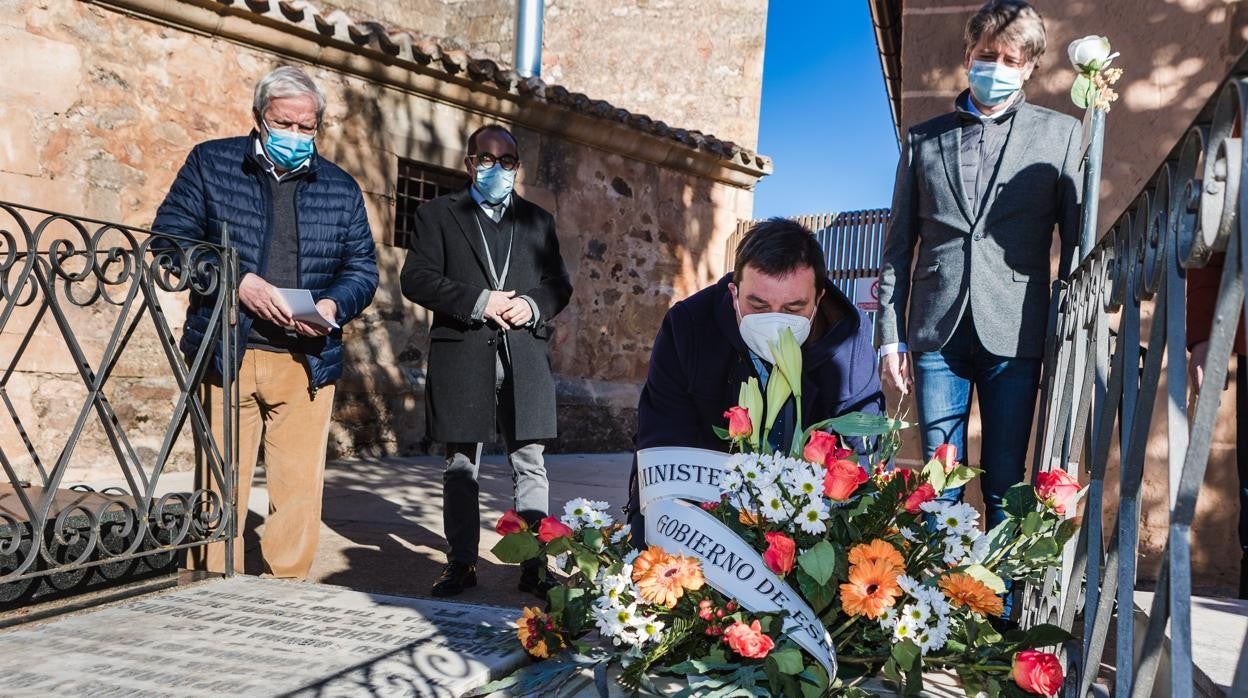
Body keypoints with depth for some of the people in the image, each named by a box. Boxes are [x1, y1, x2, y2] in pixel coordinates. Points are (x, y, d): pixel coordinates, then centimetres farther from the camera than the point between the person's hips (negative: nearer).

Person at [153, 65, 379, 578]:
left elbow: (363, 269, 13)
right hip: (225, 354, -1)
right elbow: (170, 236, 1)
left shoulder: (341, 188, 13)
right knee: (220, 484, 2)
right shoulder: (211, 162, 8)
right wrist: (237, 282, -13)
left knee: (299, 488, 1)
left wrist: (333, 305, -9)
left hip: (307, 361, 2)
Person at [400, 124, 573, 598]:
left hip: (524, 359, 2)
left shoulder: (538, 220, 16)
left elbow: (559, 283, 14)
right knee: (461, 466, 6)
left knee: (530, 465, 2)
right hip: (462, 358, -1)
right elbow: (416, 278, -3)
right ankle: (461, 563, 16)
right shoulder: (438, 215, 8)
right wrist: (478, 301, -13)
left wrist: (533, 305, -8)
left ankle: (534, 565, 8)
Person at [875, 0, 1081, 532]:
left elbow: (1076, 240, 6)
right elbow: (898, 245, 12)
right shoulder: (923, 139, 14)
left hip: (1015, 332, -1)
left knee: (1005, 484, 3)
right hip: (938, 330, 1)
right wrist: (890, 335, 5)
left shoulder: (1061, 135, 9)